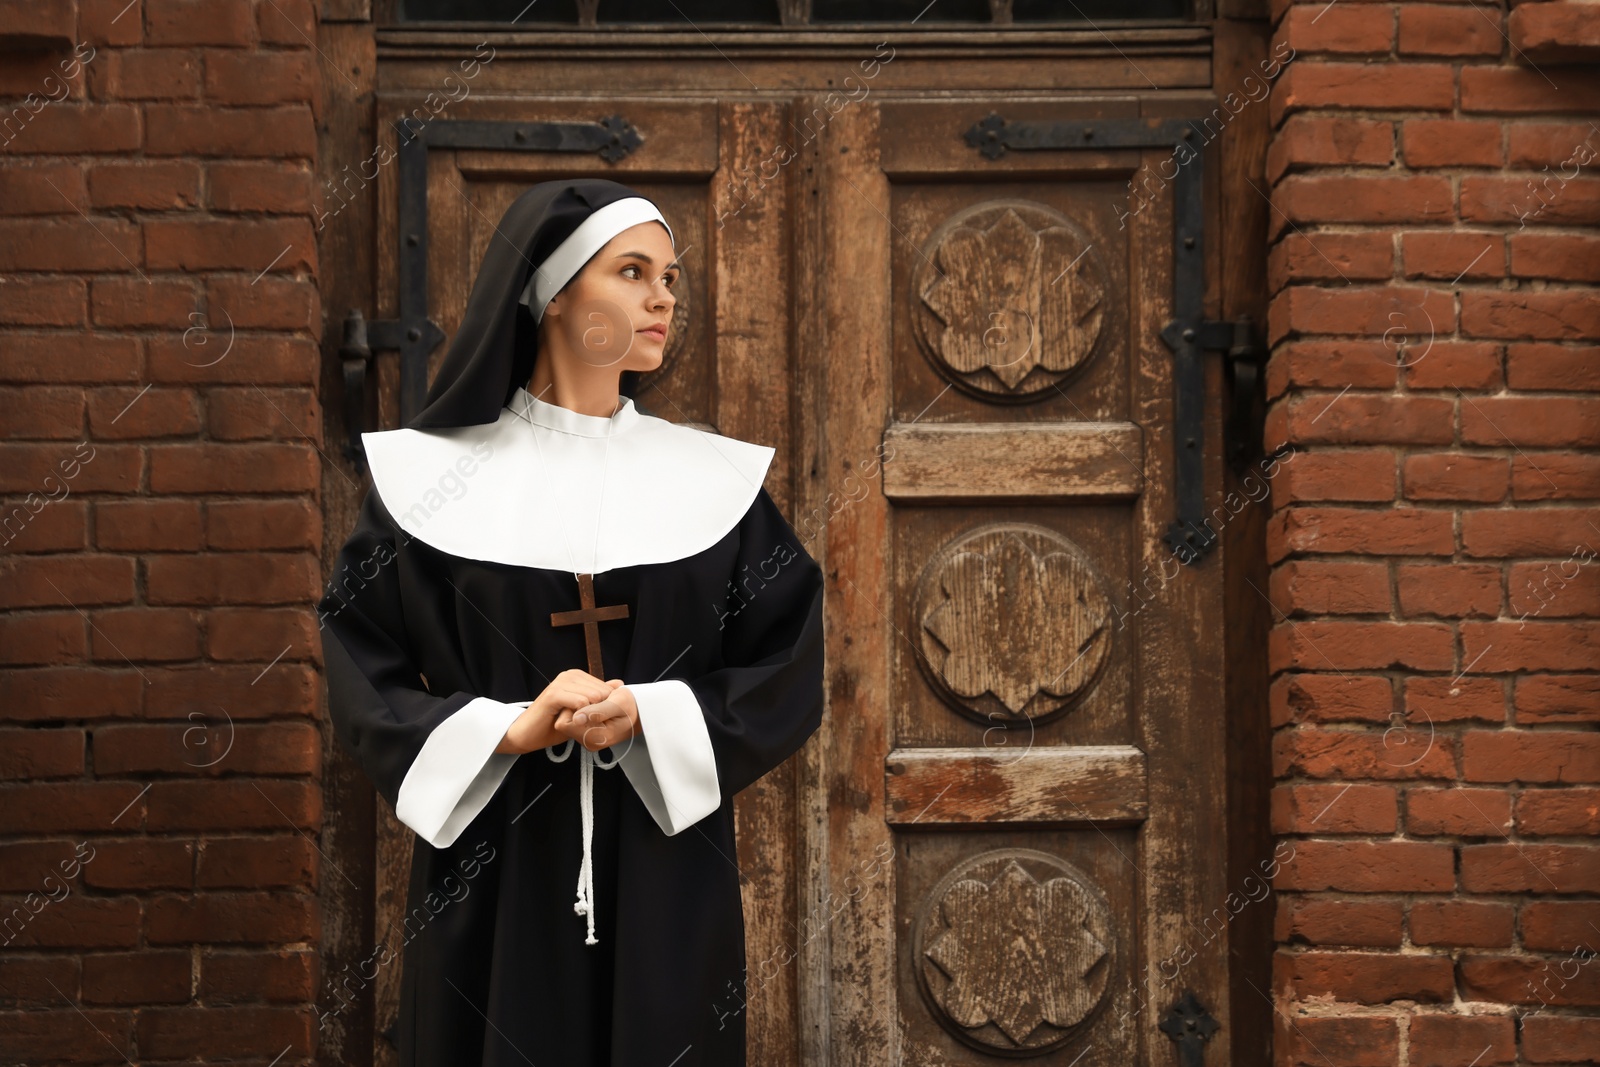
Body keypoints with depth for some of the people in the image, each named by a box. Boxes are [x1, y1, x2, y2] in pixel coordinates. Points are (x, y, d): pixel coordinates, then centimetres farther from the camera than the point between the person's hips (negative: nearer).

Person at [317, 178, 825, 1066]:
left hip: (666, 877, 2)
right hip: (489, 879, -1)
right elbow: (362, 681, -1)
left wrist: (649, 714, -15)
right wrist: (508, 729, -17)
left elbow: (790, 668, 1)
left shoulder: (715, 480, 6)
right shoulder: (434, 475, 1)